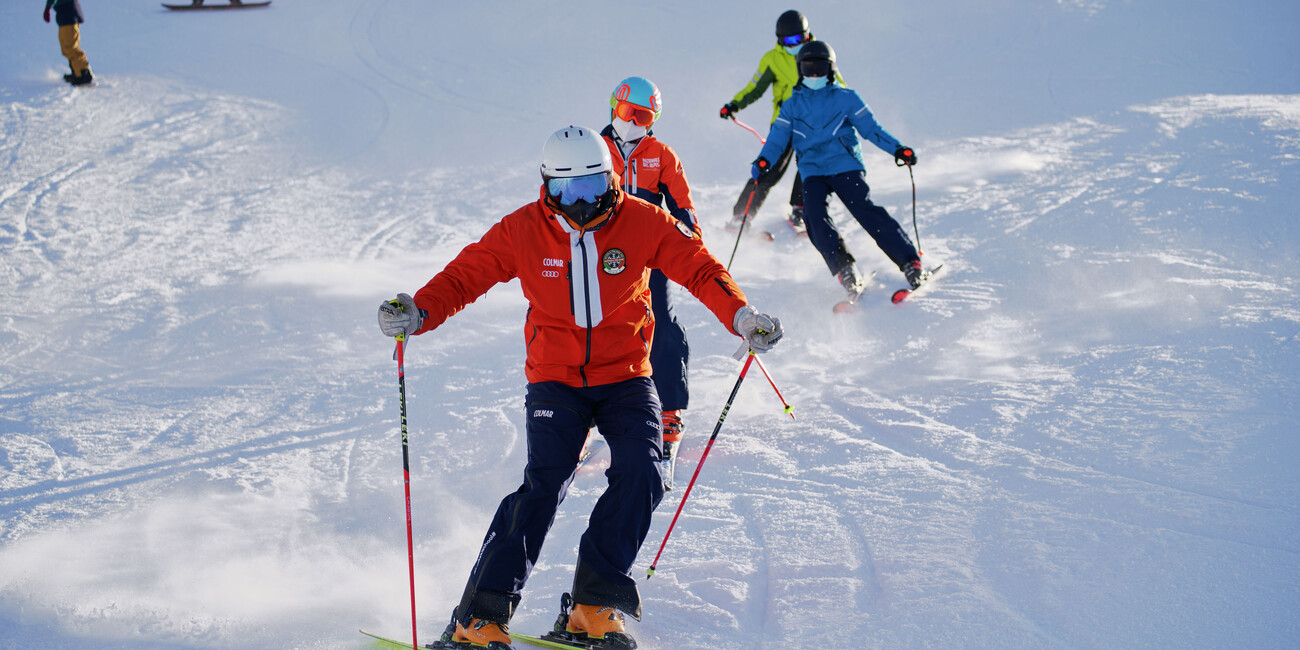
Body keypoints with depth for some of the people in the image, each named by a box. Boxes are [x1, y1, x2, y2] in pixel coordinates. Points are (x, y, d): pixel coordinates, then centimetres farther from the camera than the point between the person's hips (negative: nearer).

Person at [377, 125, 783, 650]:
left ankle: (592, 606, -8)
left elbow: (700, 269, -2)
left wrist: (741, 317, -18)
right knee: (545, 483, -19)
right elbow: (464, 276, -3)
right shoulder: (522, 231, -5)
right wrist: (417, 313, -21)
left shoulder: (643, 223, -5)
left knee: (641, 476, -20)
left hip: (626, 377, 2)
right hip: (555, 380, -1)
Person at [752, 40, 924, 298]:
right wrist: (764, 162, -13)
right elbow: (777, 139, 8)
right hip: (813, 172, 2)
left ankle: (911, 263, -14)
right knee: (814, 216, -23)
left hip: (846, 166, -2)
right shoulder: (792, 106, 15)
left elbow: (870, 127, 6)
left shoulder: (846, 98, 9)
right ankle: (845, 271, -20)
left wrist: (897, 149, -9)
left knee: (867, 212, -18)